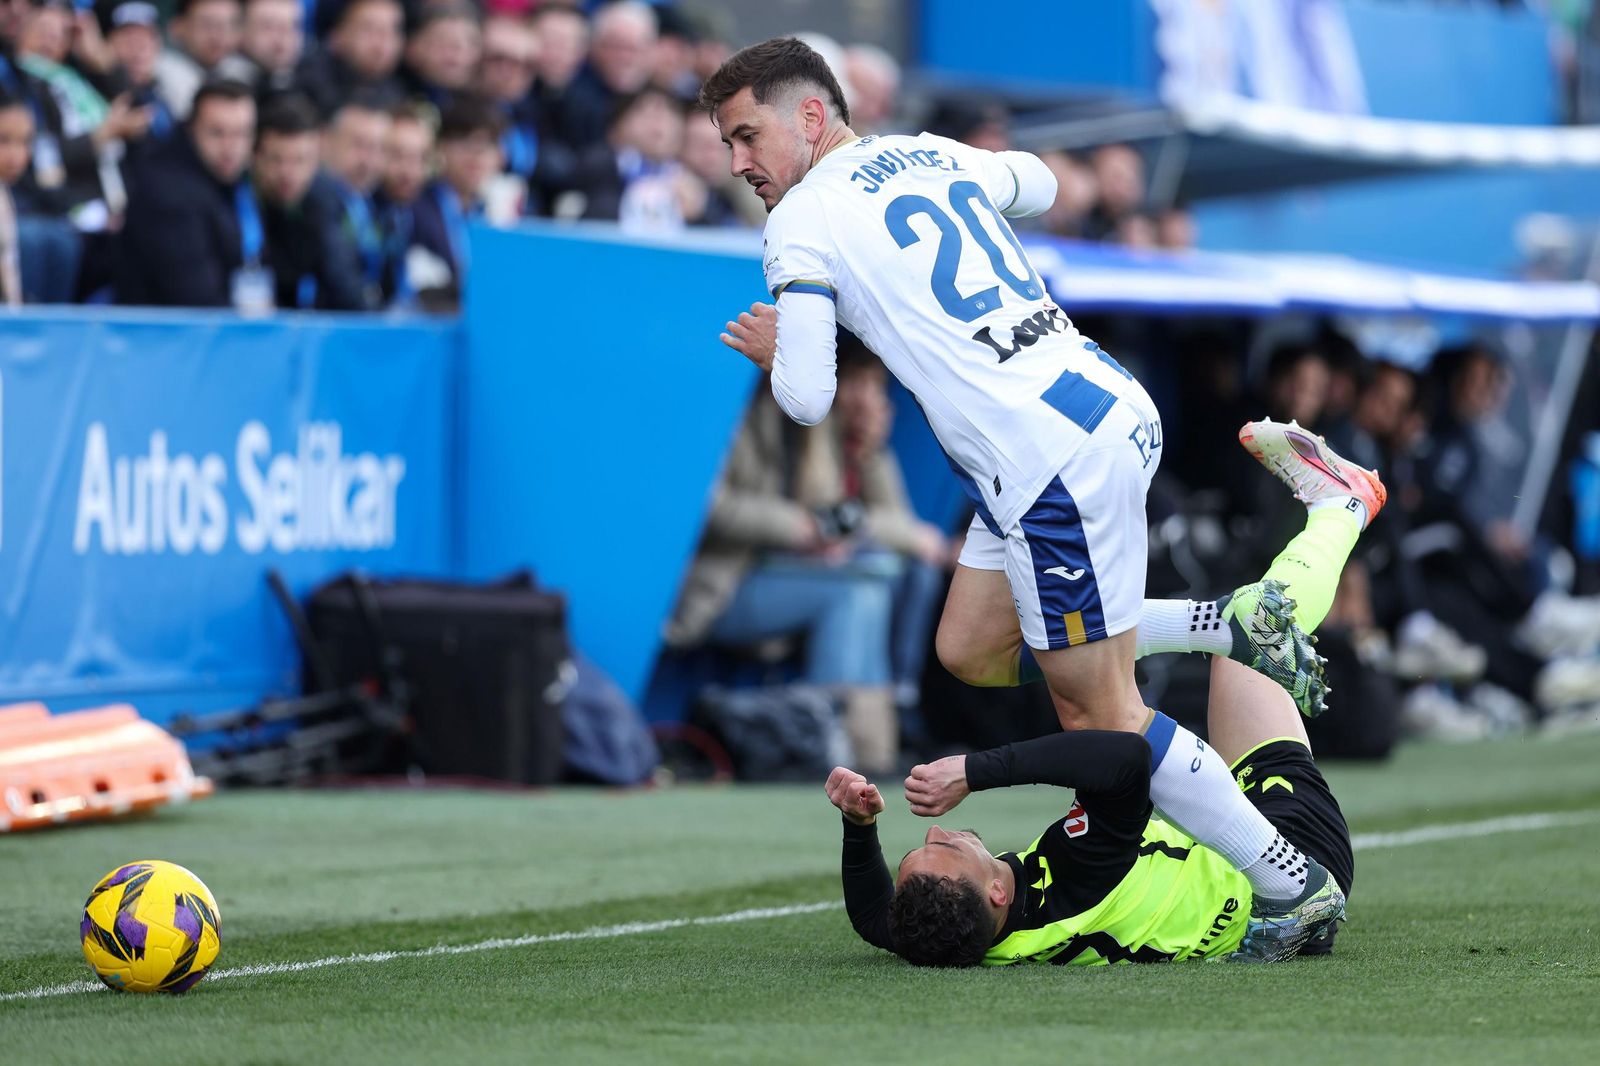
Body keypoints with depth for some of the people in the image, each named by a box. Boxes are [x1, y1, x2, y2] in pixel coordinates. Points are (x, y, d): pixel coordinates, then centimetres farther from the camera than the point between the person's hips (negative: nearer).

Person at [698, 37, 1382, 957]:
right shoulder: (934, 153, 17)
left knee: (1099, 719, 0)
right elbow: (1042, 185, 38)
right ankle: (1237, 625, 15)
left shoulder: (803, 221, -5)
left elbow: (807, 400, -7)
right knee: (971, 650, 18)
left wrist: (772, 351, 14)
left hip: (1054, 459, -9)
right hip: (1106, 405, 9)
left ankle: (1294, 886, 2)